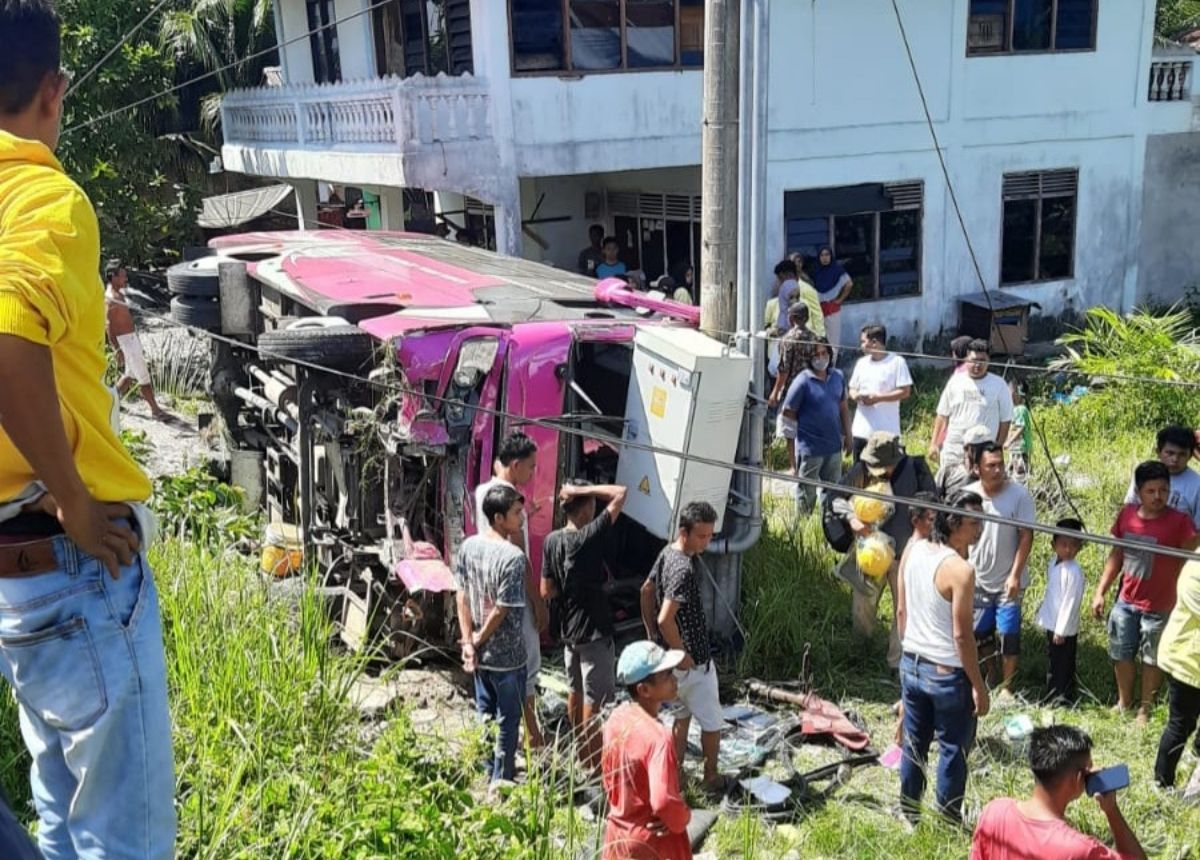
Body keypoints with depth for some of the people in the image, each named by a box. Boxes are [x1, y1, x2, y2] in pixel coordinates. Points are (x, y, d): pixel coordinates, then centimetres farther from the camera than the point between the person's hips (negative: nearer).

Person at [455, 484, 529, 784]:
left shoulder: (468, 546, -2)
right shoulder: (513, 557, -24)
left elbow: (461, 596, 0)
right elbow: (502, 610, -22)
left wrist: (469, 643, 1)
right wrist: (478, 640, -6)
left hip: (480, 654, 7)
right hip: (507, 655, -7)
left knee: (485, 714, 22)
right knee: (507, 721, 10)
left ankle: (486, 776, 36)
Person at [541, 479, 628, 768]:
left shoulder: (552, 541, -2)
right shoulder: (589, 538, -22)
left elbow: (547, 591, 2)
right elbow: (620, 493, -23)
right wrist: (583, 490, -22)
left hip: (568, 630, 8)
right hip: (594, 631, -7)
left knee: (575, 693, 20)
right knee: (594, 701, 1)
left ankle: (582, 754, 36)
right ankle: (595, 765, 9)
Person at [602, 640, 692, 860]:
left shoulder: (617, 719, -5)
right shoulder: (657, 736, -30)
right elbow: (664, 801, -35)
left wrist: (626, 810, 11)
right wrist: (683, 819, -17)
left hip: (619, 834, 7)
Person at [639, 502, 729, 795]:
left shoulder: (667, 552, 1)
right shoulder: (685, 569, -28)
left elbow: (646, 591, 12)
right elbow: (666, 619, -33)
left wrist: (651, 634, 16)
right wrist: (683, 655, -21)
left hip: (669, 654, 9)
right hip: (692, 660, -9)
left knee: (683, 714, 21)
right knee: (712, 721, 10)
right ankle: (711, 778, 26)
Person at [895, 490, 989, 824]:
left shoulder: (912, 551, -3)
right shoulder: (960, 570, -23)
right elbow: (961, 635, -20)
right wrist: (979, 687, -11)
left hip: (911, 665, 7)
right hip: (948, 674, -7)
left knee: (914, 742, 20)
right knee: (953, 748, 12)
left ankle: (909, 814, 34)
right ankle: (948, 820, 25)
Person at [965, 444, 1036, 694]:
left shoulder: (1019, 495, -15)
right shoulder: (967, 494, -6)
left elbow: (1026, 536, -12)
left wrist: (1015, 575, -16)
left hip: (1008, 581, -3)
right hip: (977, 580, 3)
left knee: (1008, 635, 3)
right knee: (980, 634, 15)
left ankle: (1007, 688, 19)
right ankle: (989, 679, 36)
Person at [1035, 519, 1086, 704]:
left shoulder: (1074, 572, -24)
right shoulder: (1053, 562, 1)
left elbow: (1070, 603, -22)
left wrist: (1061, 630, -18)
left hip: (1064, 628, -9)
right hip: (1052, 624, 9)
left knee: (1063, 666, 5)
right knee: (1052, 663, 22)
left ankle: (1063, 700, 18)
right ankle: (1052, 697, 37)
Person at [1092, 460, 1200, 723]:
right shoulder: (1127, 514, -6)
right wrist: (1100, 592, 6)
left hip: (1158, 607, -4)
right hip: (1126, 602, 4)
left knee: (1151, 659, 14)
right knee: (1121, 654, 17)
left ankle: (1146, 707, 33)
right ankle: (1124, 702, 38)